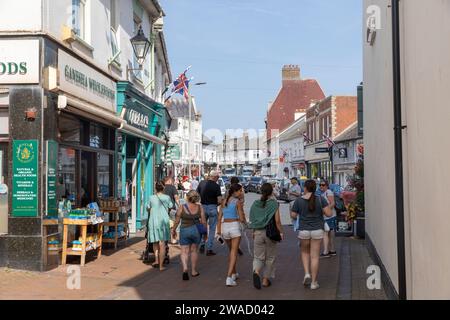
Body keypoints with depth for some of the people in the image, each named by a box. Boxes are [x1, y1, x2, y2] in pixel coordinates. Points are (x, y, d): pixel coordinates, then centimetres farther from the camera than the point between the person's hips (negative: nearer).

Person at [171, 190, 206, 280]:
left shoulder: (181, 208, -11)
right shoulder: (200, 207, -6)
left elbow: (177, 221, -5)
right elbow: (203, 221, -2)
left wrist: (173, 230, 12)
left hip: (184, 230, -2)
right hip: (196, 230, 2)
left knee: (184, 252, 3)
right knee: (193, 250, 17)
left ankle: (185, 268, -19)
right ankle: (194, 271, 25)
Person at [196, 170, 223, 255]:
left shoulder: (202, 183, 1)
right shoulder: (216, 186, -11)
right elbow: (219, 200, -15)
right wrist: (217, 204, 6)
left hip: (202, 207, 4)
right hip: (212, 208, -3)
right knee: (212, 229, 6)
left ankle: (202, 245, 15)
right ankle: (209, 249, 7)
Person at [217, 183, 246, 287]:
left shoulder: (224, 202, 11)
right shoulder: (238, 202, -6)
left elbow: (219, 218, 8)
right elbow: (242, 219, -8)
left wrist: (219, 230, 13)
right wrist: (243, 220, 14)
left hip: (224, 227, 6)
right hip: (234, 226, -6)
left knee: (231, 251, 24)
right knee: (234, 253, -5)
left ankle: (234, 274, 34)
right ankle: (229, 278, -16)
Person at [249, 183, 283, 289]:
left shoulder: (255, 204, 2)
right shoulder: (274, 204, -8)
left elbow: (252, 220, 6)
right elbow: (277, 221, -11)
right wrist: (281, 232, 0)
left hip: (258, 233, 2)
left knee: (258, 257, 9)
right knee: (270, 257, 15)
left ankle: (256, 272, -21)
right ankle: (266, 279, 19)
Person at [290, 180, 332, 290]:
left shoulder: (299, 200, -7)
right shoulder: (320, 199, -7)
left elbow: (293, 216, -2)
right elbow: (329, 213, -10)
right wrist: (321, 210, 9)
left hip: (303, 230, 0)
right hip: (317, 230, 0)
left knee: (305, 252, 23)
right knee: (315, 256, 6)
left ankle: (307, 274, 4)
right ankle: (313, 282, 9)